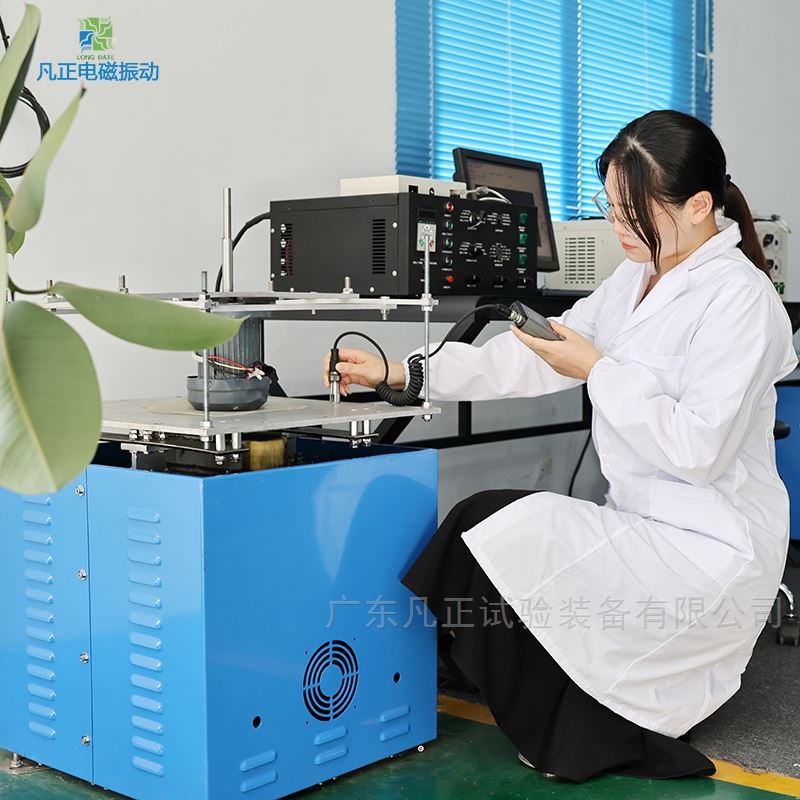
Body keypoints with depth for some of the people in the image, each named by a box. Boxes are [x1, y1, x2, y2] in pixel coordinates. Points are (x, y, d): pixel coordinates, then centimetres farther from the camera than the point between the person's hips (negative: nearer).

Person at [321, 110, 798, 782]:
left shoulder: (738, 298, -17)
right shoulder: (638, 278, 10)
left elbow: (698, 448, -24)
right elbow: (533, 361, 7)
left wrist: (597, 370, -19)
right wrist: (399, 372, 1)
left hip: (709, 546, -9)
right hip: (645, 521, 9)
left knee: (512, 546, -19)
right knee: (482, 520, -2)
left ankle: (601, 737, 6)